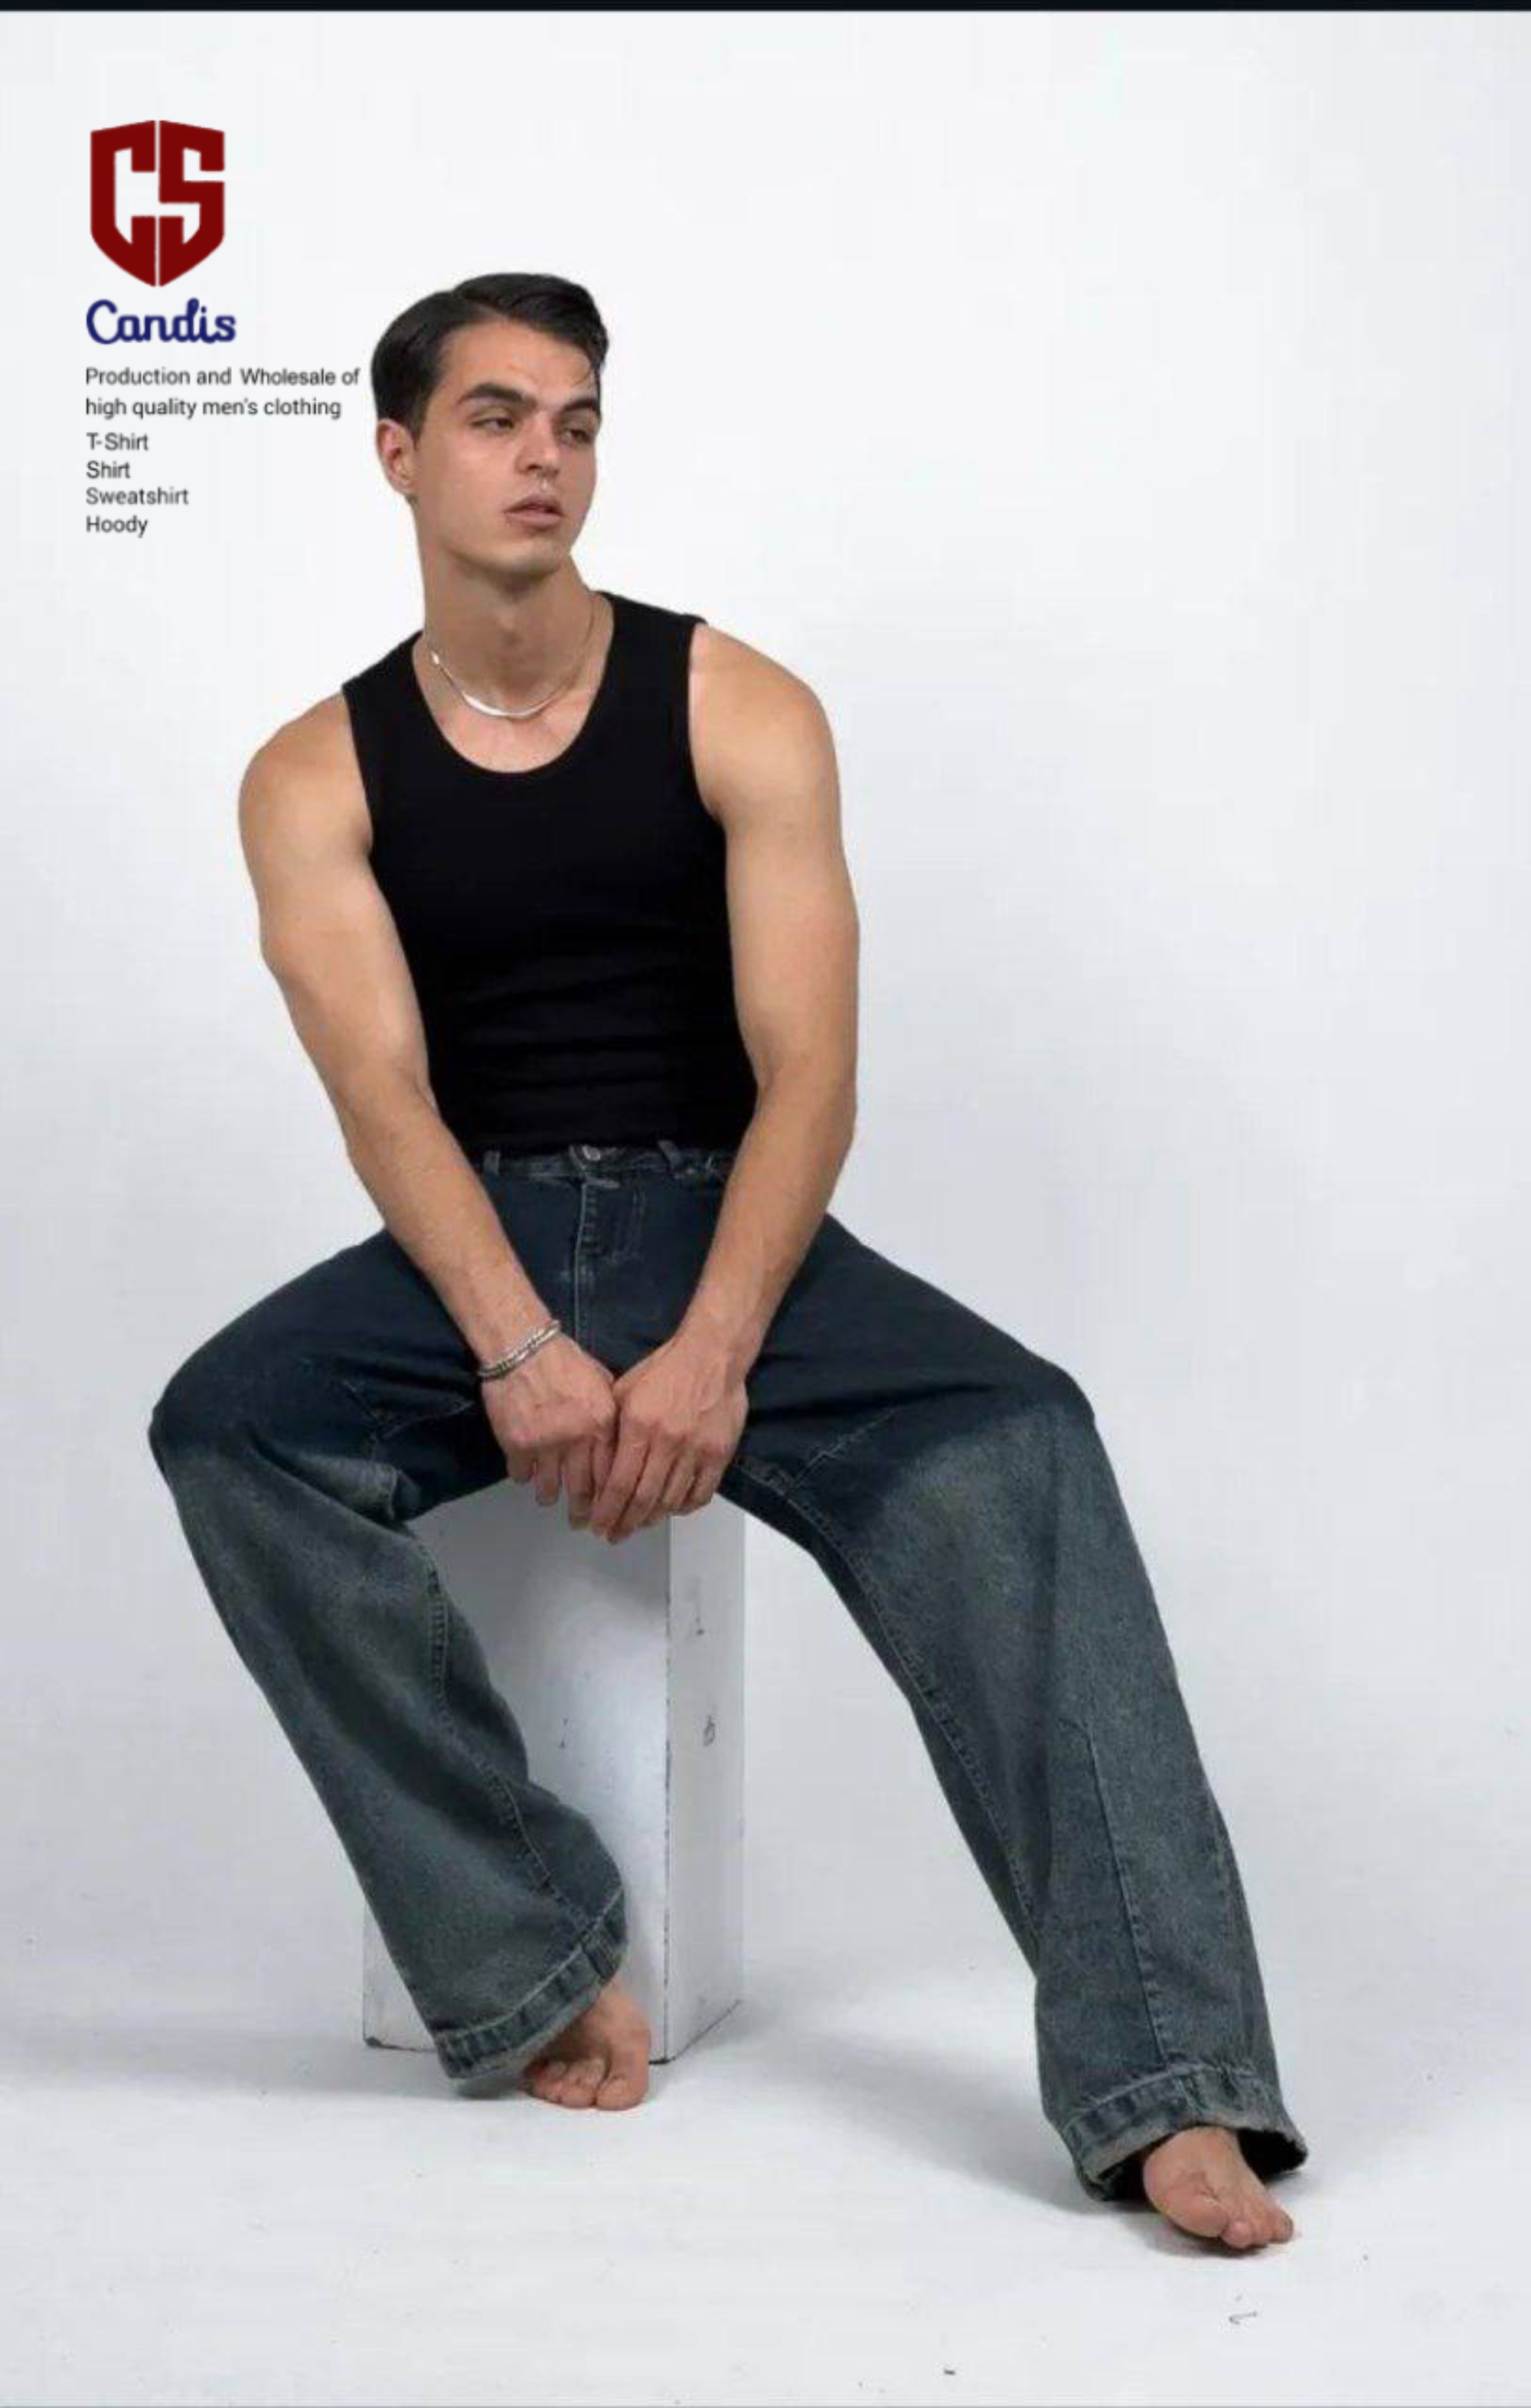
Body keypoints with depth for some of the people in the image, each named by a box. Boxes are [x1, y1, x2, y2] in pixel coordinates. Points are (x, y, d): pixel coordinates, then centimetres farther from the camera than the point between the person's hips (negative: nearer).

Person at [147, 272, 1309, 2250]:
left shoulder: (738, 713, 0)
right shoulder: (316, 775, 4)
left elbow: (807, 1076, -9)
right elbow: (383, 1098, -10)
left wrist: (708, 1355, -25)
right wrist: (519, 1351, -28)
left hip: (722, 1226, -1)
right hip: (471, 1248, 1)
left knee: (1009, 1439, -30)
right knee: (224, 1432, -29)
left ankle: (1161, 2078, -36)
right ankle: (529, 1966, -20)